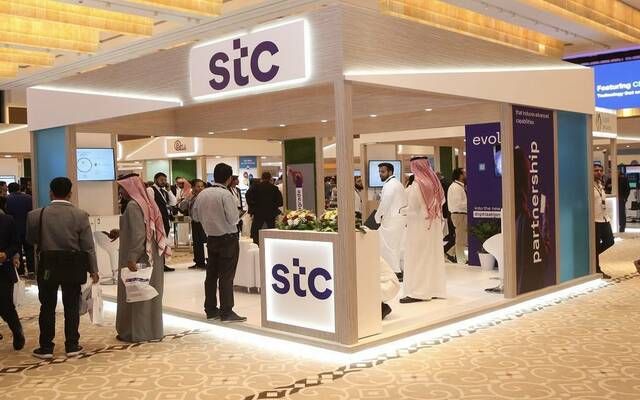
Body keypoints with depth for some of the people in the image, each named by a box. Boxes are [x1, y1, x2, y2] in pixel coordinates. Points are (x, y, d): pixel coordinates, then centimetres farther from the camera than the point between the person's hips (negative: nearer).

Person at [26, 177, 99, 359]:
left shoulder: (36, 215, -7)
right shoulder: (80, 215, -9)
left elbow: (30, 239, 6)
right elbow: (88, 246, -6)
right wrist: (93, 269, 3)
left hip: (48, 265, 0)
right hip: (73, 266, 0)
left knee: (47, 306, 10)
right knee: (72, 306, 10)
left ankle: (46, 347, 15)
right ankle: (72, 345, 15)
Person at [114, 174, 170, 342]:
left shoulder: (132, 206, -16)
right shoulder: (147, 203, 10)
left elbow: (137, 234, -23)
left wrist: (131, 258, -24)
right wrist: (120, 232, 24)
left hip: (137, 258, -8)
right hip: (152, 257, 8)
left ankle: (134, 332, 10)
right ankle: (152, 330, 20)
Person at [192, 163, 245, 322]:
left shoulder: (202, 194, 2)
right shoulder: (226, 194, -16)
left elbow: (196, 216, 11)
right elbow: (234, 219, -18)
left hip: (211, 237, 6)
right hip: (228, 238, -6)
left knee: (211, 274, 12)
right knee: (226, 276, -2)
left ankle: (211, 310, 20)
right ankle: (226, 312, 1)